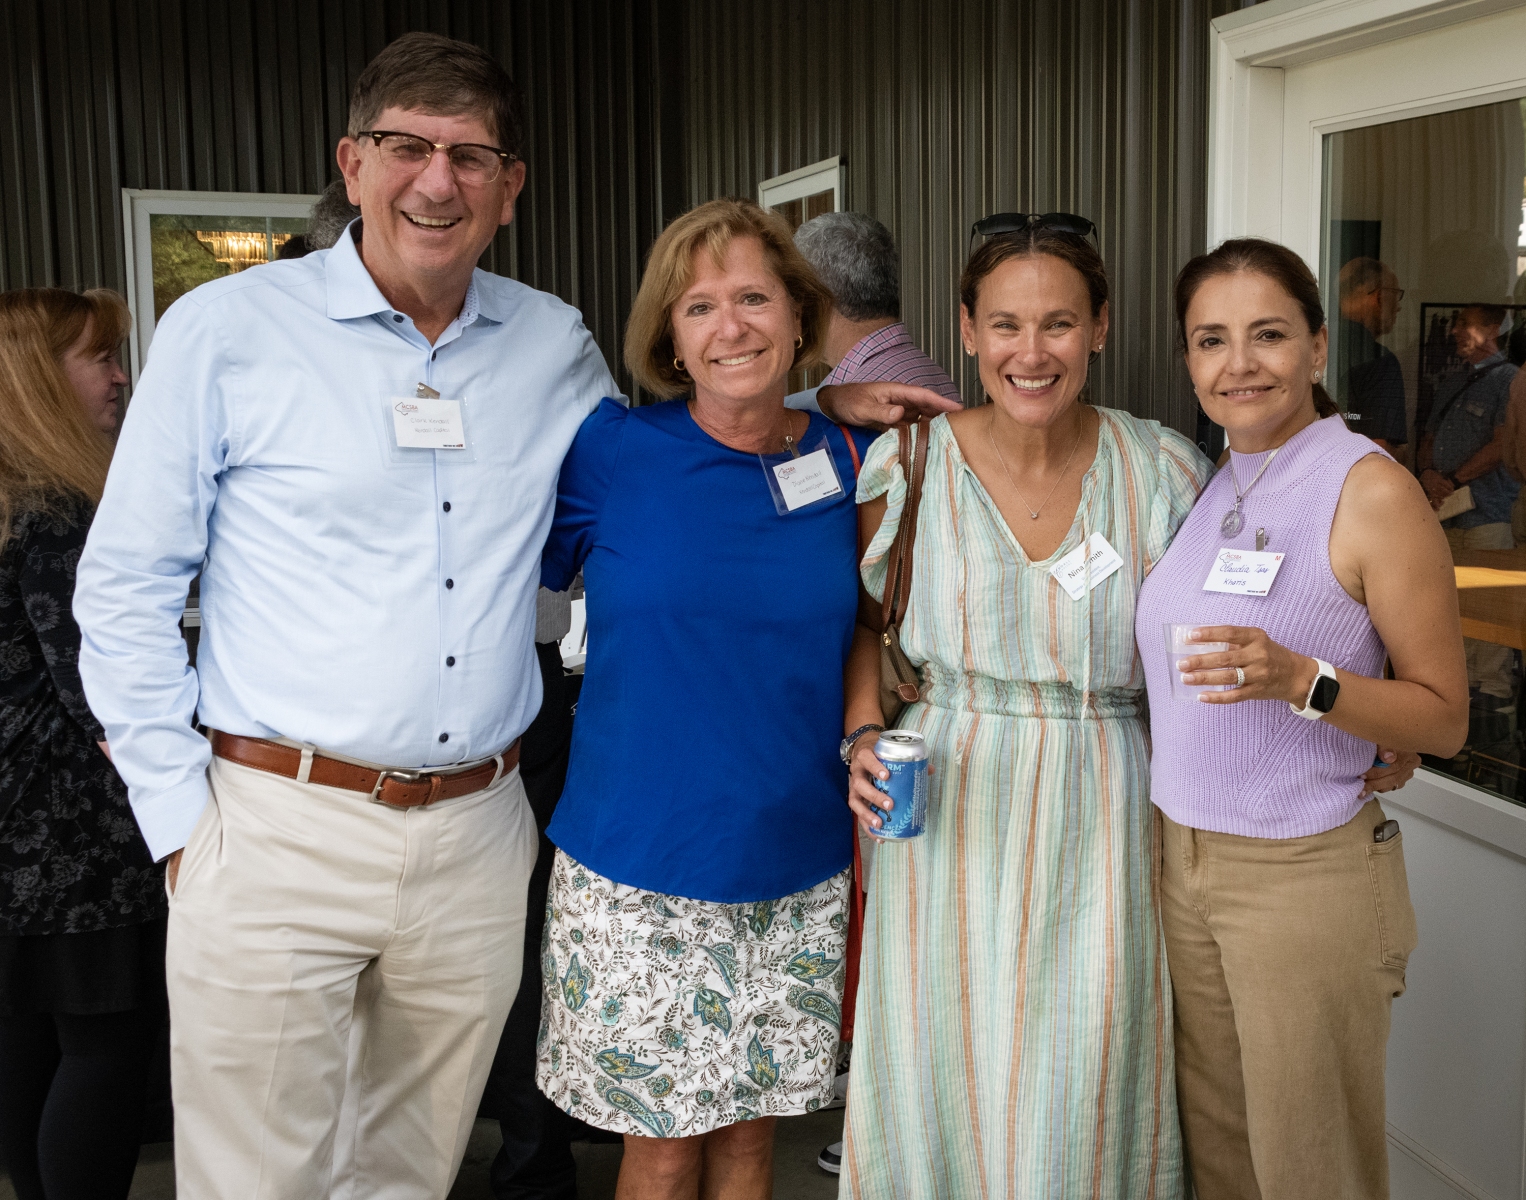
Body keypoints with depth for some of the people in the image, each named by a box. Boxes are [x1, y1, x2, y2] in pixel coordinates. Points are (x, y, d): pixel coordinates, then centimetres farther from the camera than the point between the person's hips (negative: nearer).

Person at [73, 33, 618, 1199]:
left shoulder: (558, 346, 7)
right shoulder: (226, 330, -4)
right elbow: (123, 592, -1)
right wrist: (181, 820, -4)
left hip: (477, 840, 4)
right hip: (277, 839, -3)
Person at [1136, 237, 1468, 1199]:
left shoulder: (1372, 489, -13)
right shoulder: (1210, 487, 6)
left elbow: (1444, 717, -11)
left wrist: (1301, 680, -27)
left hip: (1308, 875, -6)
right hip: (1180, 862, 6)